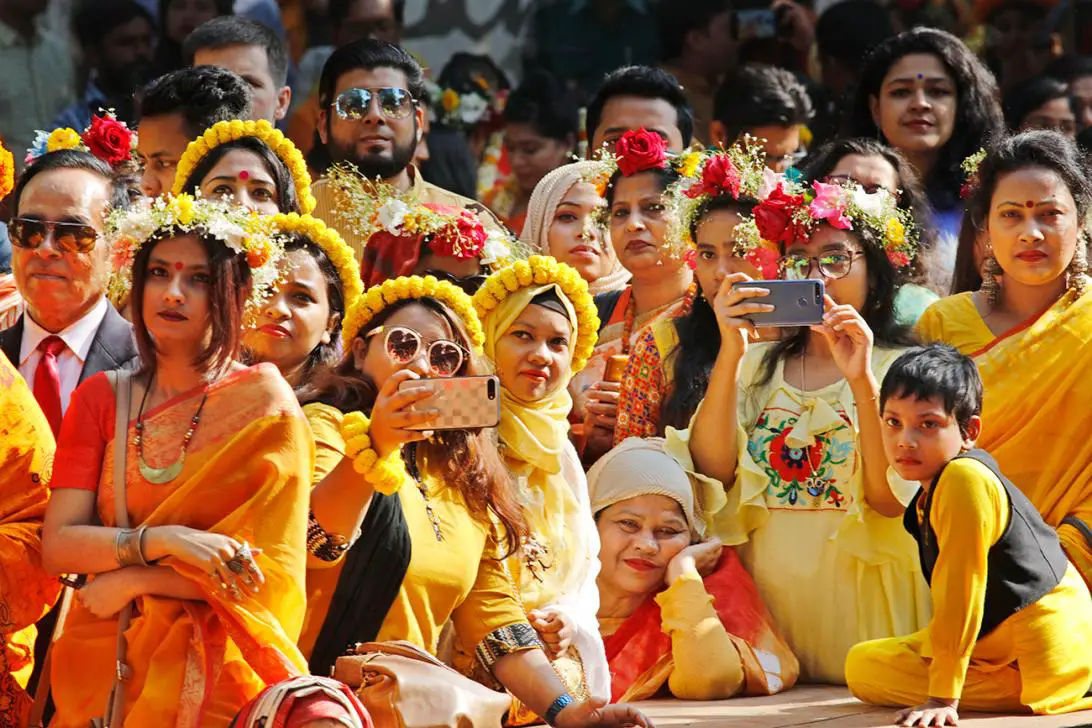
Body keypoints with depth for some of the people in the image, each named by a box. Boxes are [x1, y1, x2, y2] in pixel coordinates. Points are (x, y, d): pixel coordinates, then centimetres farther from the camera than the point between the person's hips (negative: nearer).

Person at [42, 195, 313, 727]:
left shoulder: (264, 403, -5)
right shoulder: (101, 399, 4)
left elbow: (269, 574, -10)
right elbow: (57, 546, -5)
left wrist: (131, 581, -12)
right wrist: (160, 542, -21)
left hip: (214, 679, -3)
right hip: (100, 669, 3)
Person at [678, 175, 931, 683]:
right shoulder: (757, 365, 13)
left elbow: (893, 499, -11)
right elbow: (711, 470, -3)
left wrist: (861, 380, -19)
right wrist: (730, 352, -11)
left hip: (862, 603, -3)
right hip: (768, 599, 3)